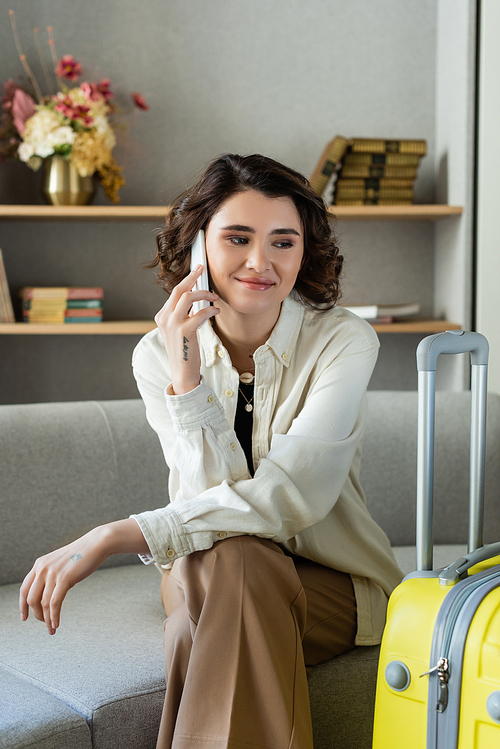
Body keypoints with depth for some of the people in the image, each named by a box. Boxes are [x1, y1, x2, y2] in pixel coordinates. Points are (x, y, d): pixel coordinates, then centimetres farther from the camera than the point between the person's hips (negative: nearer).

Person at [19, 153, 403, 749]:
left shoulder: (343, 341, -16)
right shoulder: (159, 354, -7)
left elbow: (291, 495, -27)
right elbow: (213, 496, -16)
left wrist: (114, 537, -32)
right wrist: (186, 372, -29)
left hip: (332, 584, -2)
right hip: (206, 578, 2)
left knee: (228, 560, -34)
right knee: (225, 555, -34)